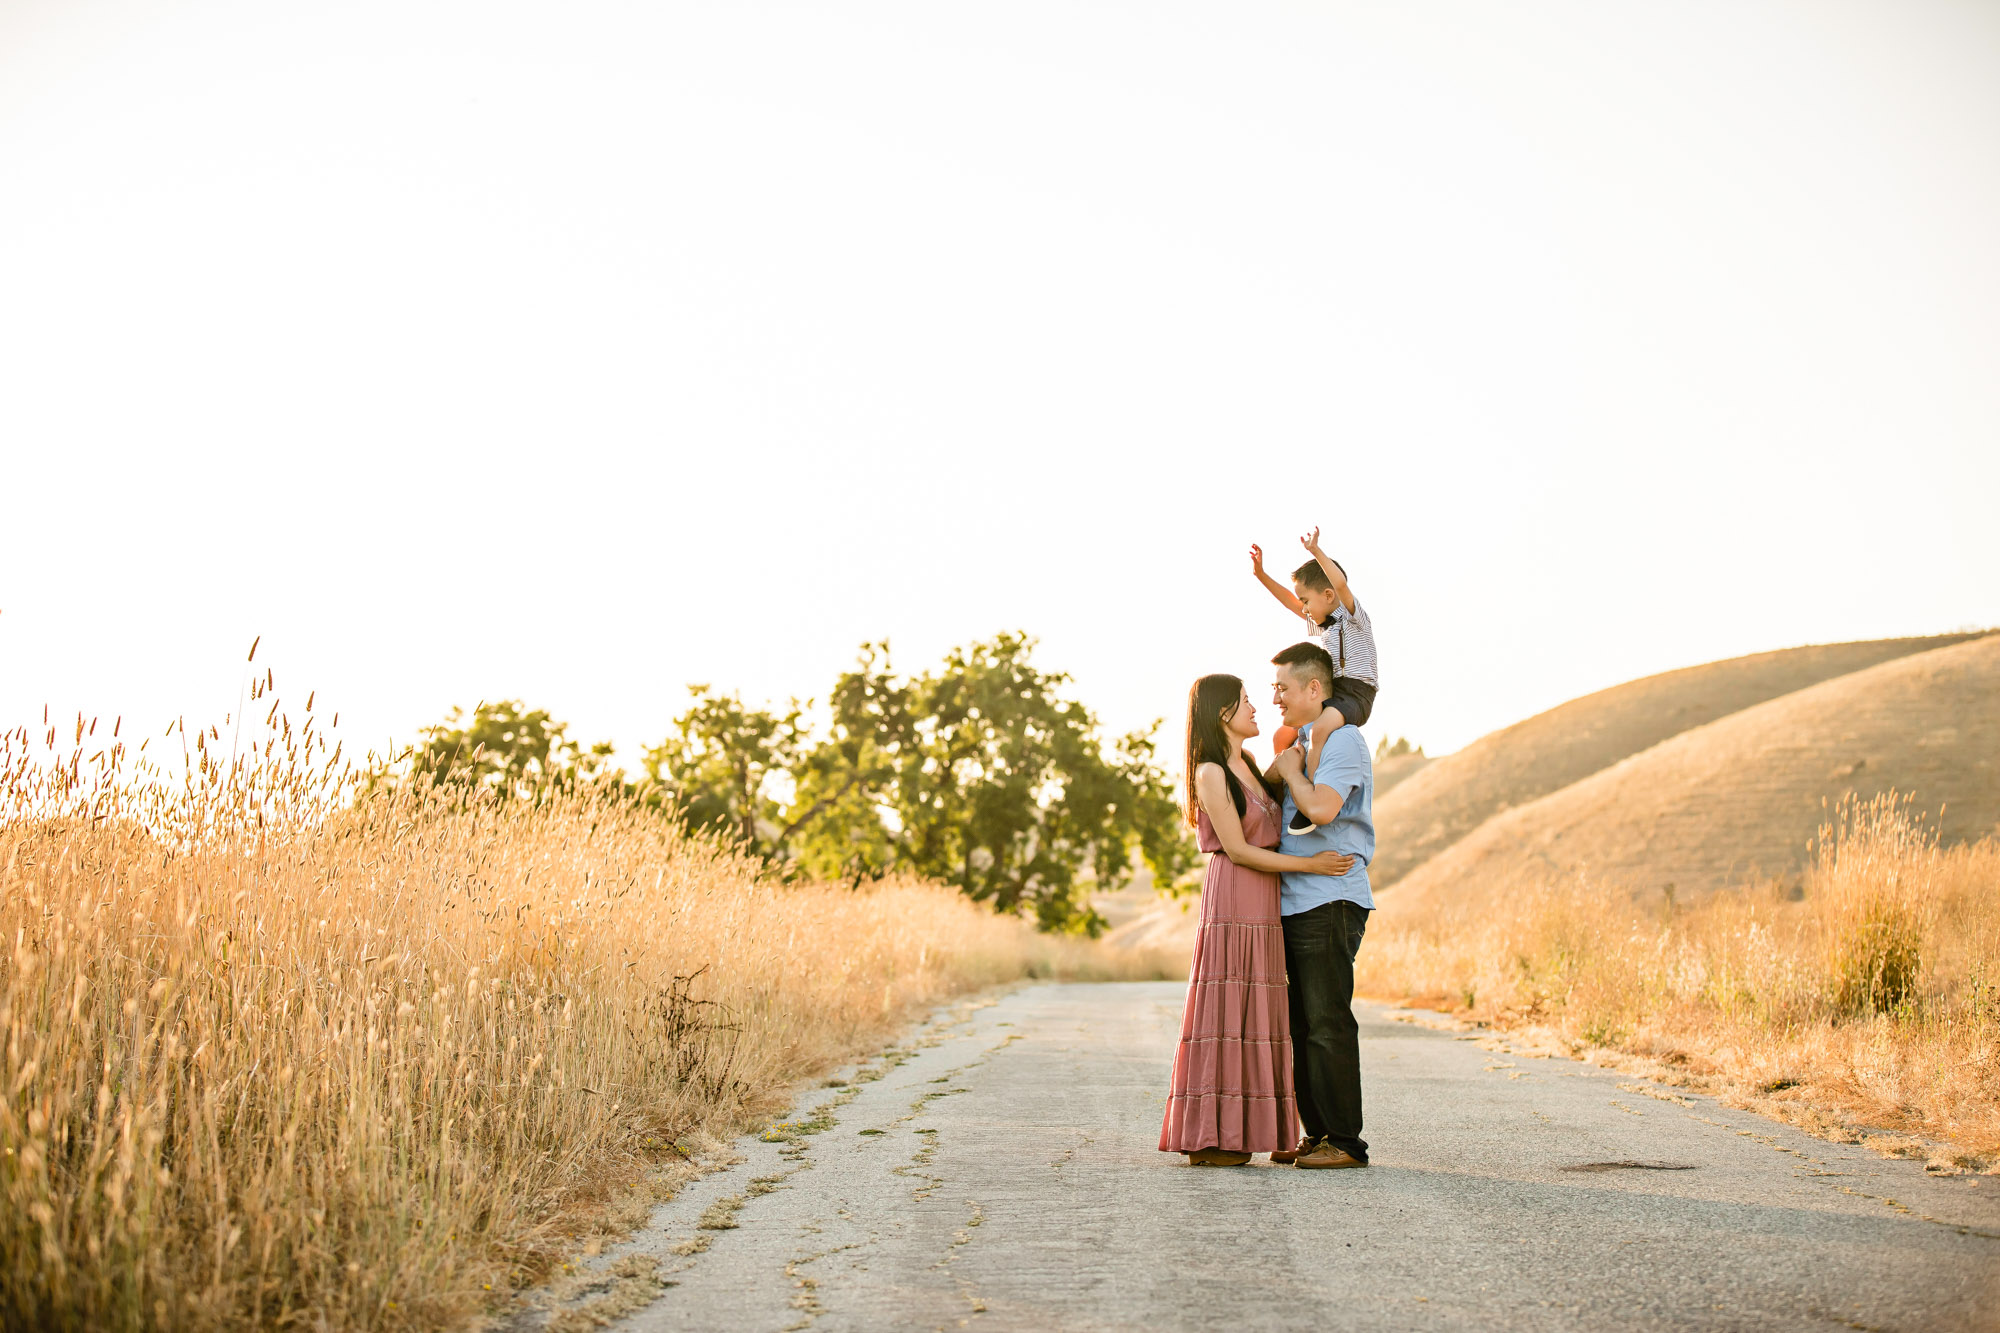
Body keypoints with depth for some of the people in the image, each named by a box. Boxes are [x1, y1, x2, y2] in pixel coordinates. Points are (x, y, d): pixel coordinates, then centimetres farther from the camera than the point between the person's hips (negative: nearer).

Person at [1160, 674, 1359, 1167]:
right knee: (1223, 1012, -7)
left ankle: (1237, 1131, 11)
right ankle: (1207, 1138, -4)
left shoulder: (1247, 767, 17)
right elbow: (1237, 850, -14)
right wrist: (1311, 864, -14)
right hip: (1232, 900, -9)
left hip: (1262, 905, 9)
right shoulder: (1211, 773, -10)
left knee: (1251, 1013, 7)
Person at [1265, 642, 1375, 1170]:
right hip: (1297, 903, 9)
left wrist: (1290, 770, -8)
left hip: (1329, 901, -9)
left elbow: (1321, 809, -23)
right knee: (1302, 1023, 10)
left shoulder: (1343, 740, -8)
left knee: (1328, 1023, -8)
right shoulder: (1304, 744, 20)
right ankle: (1316, 1133, 16)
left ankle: (1345, 1140, -3)